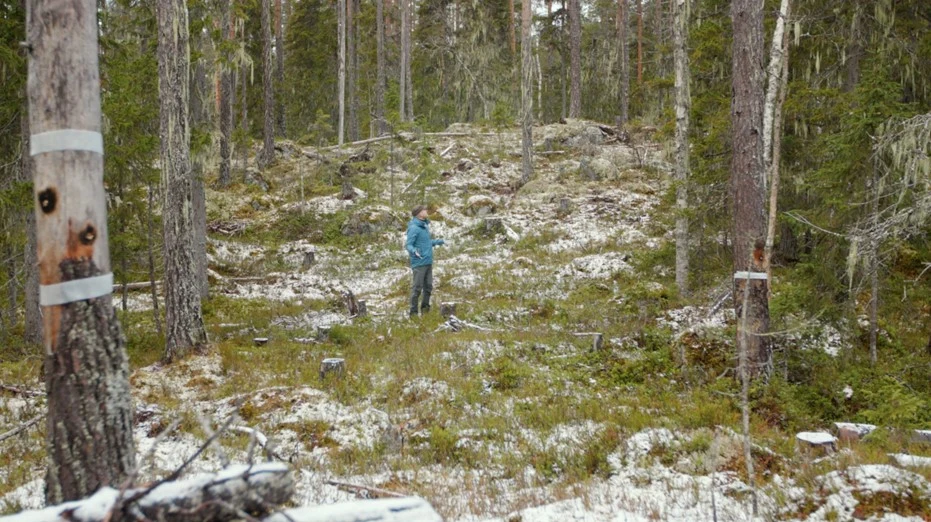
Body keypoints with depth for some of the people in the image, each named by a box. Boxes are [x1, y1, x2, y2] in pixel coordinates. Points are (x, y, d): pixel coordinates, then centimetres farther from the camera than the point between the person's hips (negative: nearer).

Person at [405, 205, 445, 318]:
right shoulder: (414, 228, -14)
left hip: (428, 262, 8)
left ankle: (425, 308, 25)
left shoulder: (425, 226, 13)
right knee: (417, 287, -3)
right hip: (419, 263, -8)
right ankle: (414, 311, 5)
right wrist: (414, 250, -35)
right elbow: (408, 245, -16)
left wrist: (438, 241, 32)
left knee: (428, 287, 13)